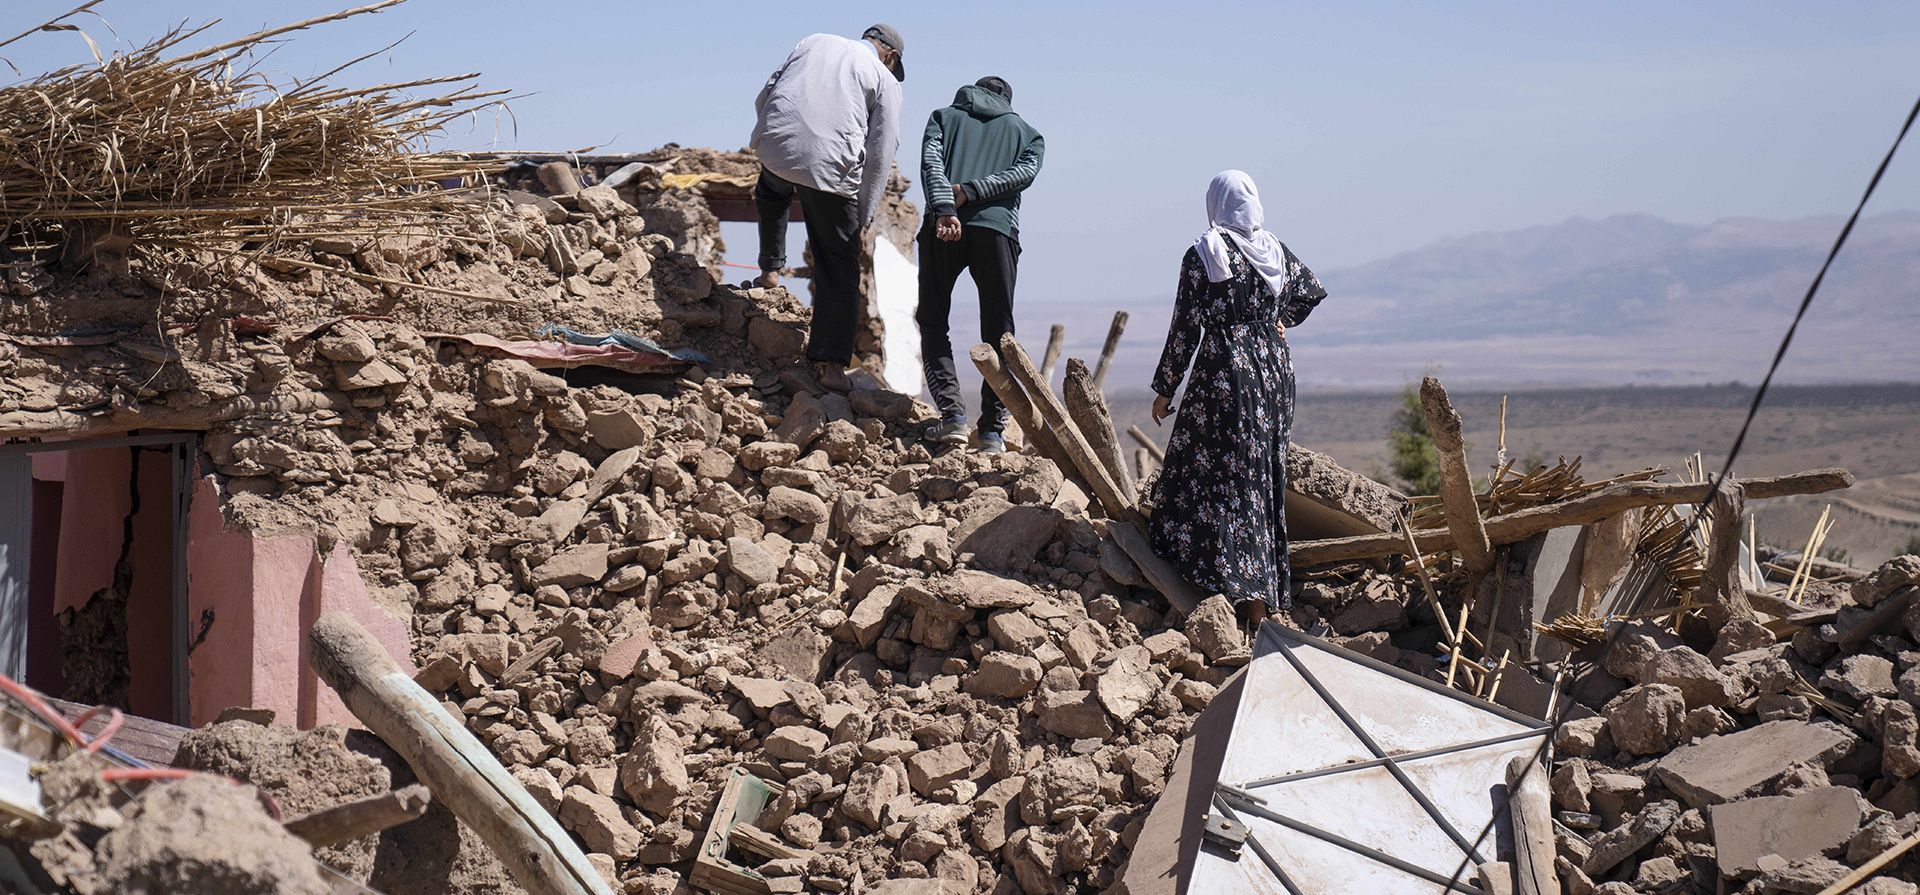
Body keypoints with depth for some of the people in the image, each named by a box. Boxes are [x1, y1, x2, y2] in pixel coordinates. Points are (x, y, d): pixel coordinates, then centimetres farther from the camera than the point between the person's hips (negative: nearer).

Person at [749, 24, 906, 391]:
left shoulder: (815, 42, 24)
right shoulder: (885, 80, 14)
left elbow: (764, 96, 20)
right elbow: (879, 158, 8)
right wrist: (863, 219, 12)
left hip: (773, 146, 3)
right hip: (831, 167, -3)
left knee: (773, 191, 42)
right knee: (840, 267, 6)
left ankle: (770, 268, 45)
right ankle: (831, 362, 1)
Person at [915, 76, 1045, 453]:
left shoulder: (944, 116, 24)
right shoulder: (1027, 133, 26)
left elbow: (931, 161, 2)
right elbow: (1025, 172, 3)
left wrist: (945, 208, -12)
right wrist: (971, 192, -4)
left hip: (943, 226, 0)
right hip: (998, 229, 1)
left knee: (932, 322, 11)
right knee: (998, 332, 8)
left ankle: (951, 412, -5)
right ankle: (992, 429, 1)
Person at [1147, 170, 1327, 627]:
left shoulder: (1202, 255, -8)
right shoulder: (1275, 250, 6)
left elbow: (1186, 327, -9)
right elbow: (1311, 293, 20)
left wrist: (1165, 388, -2)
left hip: (1225, 370, -5)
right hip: (1275, 370, 5)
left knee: (1222, 477, -3)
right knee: (1266, 475, 13)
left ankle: (1244, 588, -14)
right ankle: (1269, 589, 17)